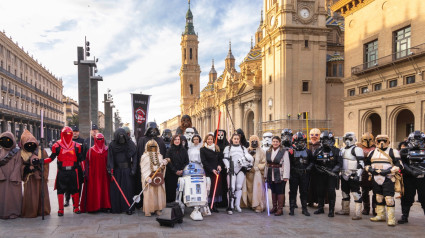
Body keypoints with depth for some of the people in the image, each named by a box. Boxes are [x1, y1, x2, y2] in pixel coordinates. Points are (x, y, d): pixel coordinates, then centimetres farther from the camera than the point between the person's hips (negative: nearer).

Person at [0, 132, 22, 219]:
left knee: (14, 194, -1)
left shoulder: (17, 152, 0)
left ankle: (14, 212, 9)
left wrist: (15, 178, -14)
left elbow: (18, 165, -6)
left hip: (13, 177, -3)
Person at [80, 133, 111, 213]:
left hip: (104, 174, 1)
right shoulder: (91, 150, 4)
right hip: (93, 175, -1)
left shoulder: (107, 150, 8)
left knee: (104, 189, 2)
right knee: (93, 190, -2)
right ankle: (93, 207, 4)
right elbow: (87, 162, 1)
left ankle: (104, 206, 8)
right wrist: (87, 173, -6)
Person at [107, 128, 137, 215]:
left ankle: (128, 207, 6)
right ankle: (116, 207, 12)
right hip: (116, 169, 1)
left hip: (127, 169, -1)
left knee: (128, 188, -1)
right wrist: (110, 168, -16)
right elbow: (110, 157, -4)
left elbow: (134, 157, -5)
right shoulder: (112, 145, 0)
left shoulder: (131, 144, -3)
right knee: (115, 188, 3)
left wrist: (133, 169, -12)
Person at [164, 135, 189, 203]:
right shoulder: (170, 150, 2)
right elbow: (168, 162, -4)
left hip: (182, 173, 2)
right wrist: (175, 171, -11)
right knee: (171, 188, -2)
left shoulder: (183, 150, 9)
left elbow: (187, 161, 7)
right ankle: (170, 202, 7)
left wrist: (182, 170, -7)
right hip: (171, 174, -2)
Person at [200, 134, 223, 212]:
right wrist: (212, 169, -13)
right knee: (209, 188, -6)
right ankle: (209, 205, 1)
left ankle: (215, 205, 7)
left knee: (217, 187, 1)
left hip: (217, 171, 4)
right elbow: (204, 161, -5)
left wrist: (220, 165, -5)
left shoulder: (217, 148, 15)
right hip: (208, 172, -4)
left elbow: (220, 158, 15)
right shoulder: (203, 149, 1)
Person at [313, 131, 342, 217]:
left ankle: (331, 210, 5)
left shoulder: (336, 151, 1)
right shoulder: (318, 151, 10)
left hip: (332, 175, -3)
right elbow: (314, 162, 12)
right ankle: (320, 208, 23)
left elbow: (339, 163, -2)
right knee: (320, 191, 9)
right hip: (320, 175, 3)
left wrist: (333, 171, -15)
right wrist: (318, 168, -6)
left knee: (331, 192, -5)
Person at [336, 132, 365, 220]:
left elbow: (361, 164, -14)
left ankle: (358, 213, -4)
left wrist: (358, 175, -20)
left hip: (353, 176, -8)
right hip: (344, 176, 8)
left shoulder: (357, 149, -9)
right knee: (345, 193, 16)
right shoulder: (342, 150, 16)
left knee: (356, 194, -7)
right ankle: (345, 210, 29)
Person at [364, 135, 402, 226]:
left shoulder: (393, 152, 0)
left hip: (388, 179, -5)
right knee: (379, 198, 14)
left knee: (389, 199, -8)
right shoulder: (372, 152, 14)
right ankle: (380, 215, 26)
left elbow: (399, 165, -6)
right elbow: (366, 163, 20)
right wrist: (370, 169, -2)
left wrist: (388, 171, -17)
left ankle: (391, 219, -2)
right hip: (376, 179, 5)